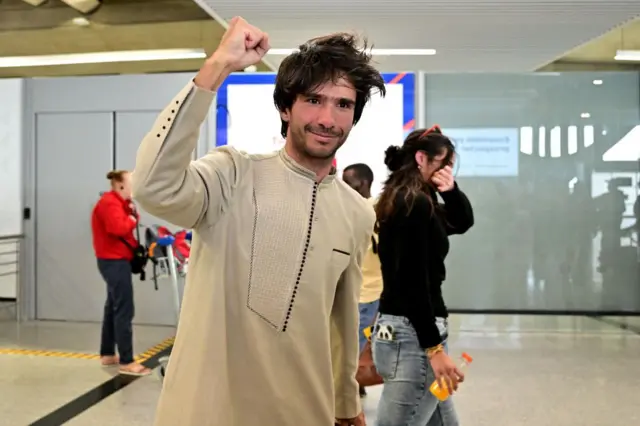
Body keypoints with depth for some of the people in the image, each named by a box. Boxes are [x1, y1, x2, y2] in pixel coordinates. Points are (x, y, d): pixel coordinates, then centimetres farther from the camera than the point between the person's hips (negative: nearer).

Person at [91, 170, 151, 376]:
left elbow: (123, 222, 17)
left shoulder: (117, 202, 18)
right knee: (124, 311, -12)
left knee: (113, 308, 16)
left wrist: (131, 211, 0)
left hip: (115, 260, 12)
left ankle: (107, 354, 25)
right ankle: (126, 362, -11)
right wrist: (132, 219, -13)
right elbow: (118, 228, -30)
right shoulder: (110, 203, -16)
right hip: (114, 261, -12)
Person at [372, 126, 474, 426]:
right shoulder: (416, 204, -15)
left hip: (396, 330, 10)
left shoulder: (402, 201, 14)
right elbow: (413, 282, -21)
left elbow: (463, 222, 20)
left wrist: (451, 190, 1)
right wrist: (434, 347, -20)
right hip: (413, 334, -10)